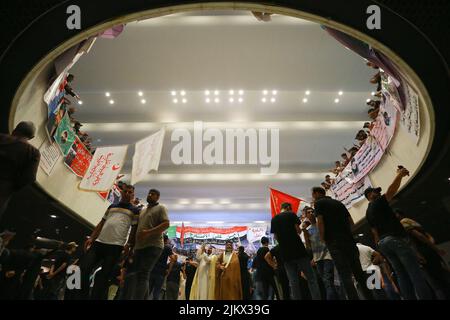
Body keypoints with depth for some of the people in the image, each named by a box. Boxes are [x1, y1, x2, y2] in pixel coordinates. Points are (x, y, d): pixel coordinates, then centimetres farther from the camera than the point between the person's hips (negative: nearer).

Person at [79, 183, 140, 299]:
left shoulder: (135, 211, 8)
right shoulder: (112, 206, 21)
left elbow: (134, 229, 2)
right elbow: (101, 224, 20)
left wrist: (129, 245, -11)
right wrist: (91, 238, 9)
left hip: (116, 246, -4)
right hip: (99, 242, 4)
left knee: (103, 276, -3)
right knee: (83, 269, -5)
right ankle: (82, 296, 7)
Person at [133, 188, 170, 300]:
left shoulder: (161, 208, 3)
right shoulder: (142, 210, 25)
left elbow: (166, 224, -11)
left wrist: (148, 232, -21)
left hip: (153, 246, -8)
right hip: (139, 246, 8)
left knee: (143, 275, -18)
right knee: (141, 275, 8)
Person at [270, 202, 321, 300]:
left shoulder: (273, 219, 11)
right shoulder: (291, 214, -1)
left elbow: (276, 237, 12)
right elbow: (298, 231, -6)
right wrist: (300, 230, 15)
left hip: (285, 253, 4)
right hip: (298, 249, -4)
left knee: (293, 282, 5)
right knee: (311, 278, 1)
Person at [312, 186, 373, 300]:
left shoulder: (318, 203, 3)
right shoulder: (338, 202, 21)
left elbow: (320, 222, -10)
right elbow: (351, 222, 17)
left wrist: (322, 239, 1)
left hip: (334, 242, -6)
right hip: (349, 239, 6)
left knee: (345, 275, -7)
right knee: (358, 272, 10)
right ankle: (369, 297, 11)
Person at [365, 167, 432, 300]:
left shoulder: (368, 212, 22)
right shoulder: (379, 202, -1)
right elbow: (391, 190, -13)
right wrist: (399, 175, -3)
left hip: (383, 243, 8)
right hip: (395, 238, -8)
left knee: (401, 274, 7)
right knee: (415, 272, -10)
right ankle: (425, 297, -17)